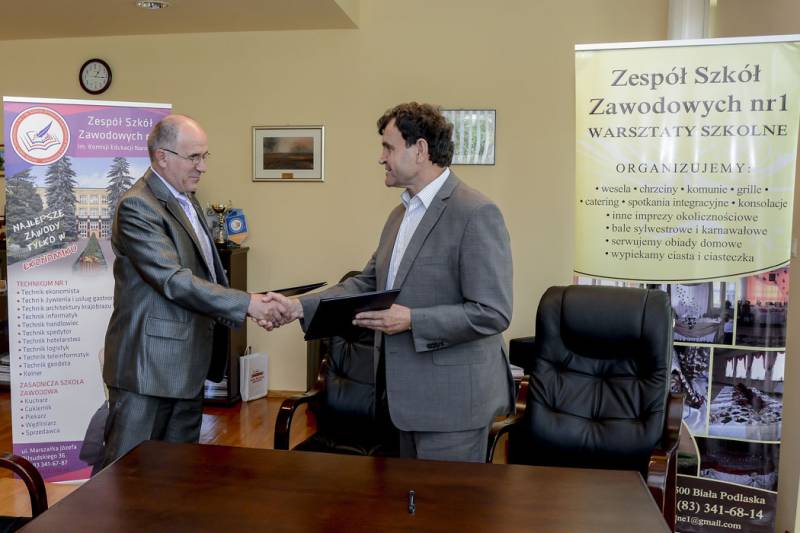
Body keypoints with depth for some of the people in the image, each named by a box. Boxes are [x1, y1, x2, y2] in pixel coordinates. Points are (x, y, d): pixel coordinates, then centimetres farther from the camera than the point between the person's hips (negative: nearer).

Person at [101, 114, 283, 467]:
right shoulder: (138, 207, -16)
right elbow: (174, 280, -23)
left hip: (187, 361, 9)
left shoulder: (186, 200, 13)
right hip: (148, 363, -9)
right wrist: (245, 304, -23)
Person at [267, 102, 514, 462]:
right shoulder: (401, 213, 12)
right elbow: (367, 283, 12)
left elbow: (493, 313, -21)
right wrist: (300, 307, 3)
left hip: (453, 401, -8)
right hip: (410, 394, 8)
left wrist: (411, 319, -25)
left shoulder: (477, 214, -17)